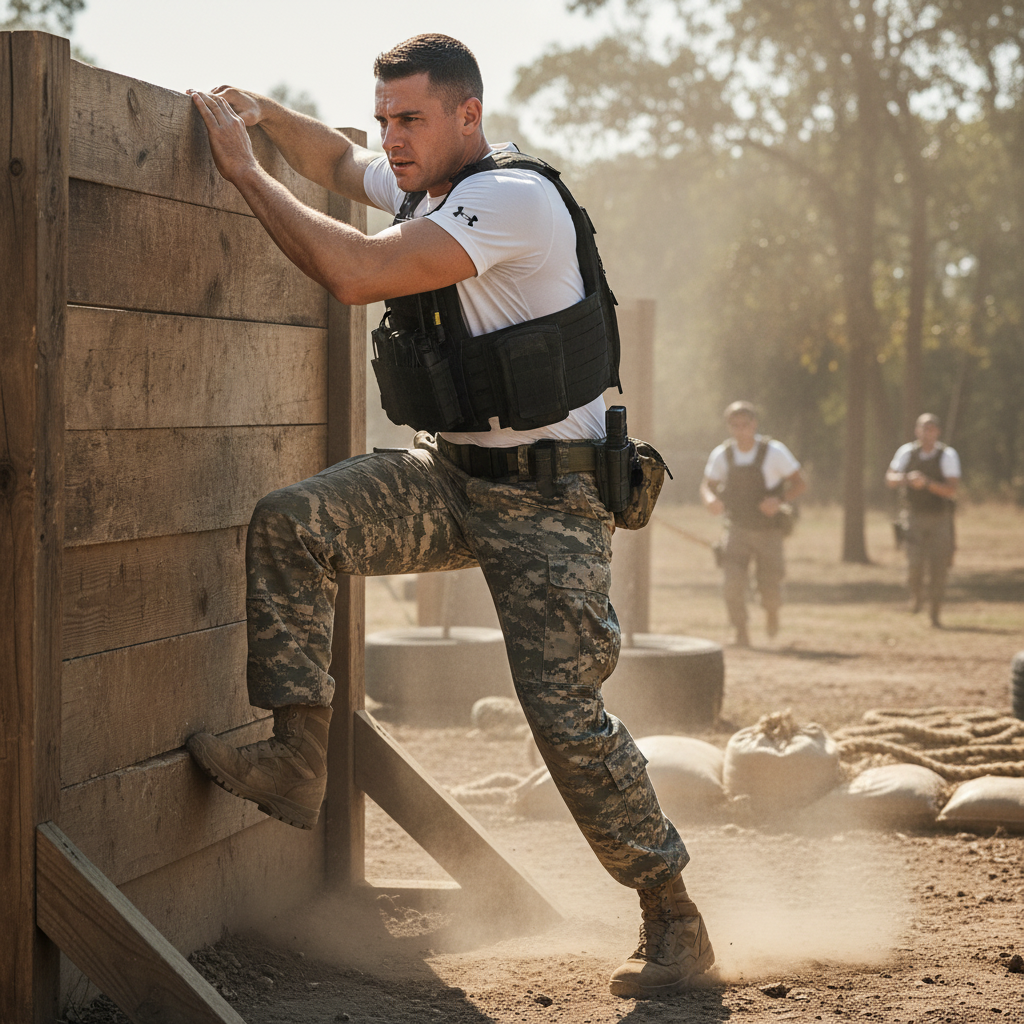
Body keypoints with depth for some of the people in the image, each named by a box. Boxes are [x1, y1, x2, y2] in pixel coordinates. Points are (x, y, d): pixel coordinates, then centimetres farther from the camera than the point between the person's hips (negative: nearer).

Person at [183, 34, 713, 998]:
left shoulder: (514, 198, -23)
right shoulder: (426, 186, 5)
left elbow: (354, 272, -31)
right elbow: (341, 163, 29)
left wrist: (243, 168, -22)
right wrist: (261, 110, 10)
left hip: (549, 495, -8)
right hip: (450, 475, 8)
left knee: (567, 717, -10)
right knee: (288, 523, -12)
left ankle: (674, 921, 5)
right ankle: (297, 757, -9)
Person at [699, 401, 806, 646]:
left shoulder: (774, 451, -13)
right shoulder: (721, 455, -6)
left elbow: (800, 483, -8)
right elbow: (707, 486, 5)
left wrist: (780, 500, -27)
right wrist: (710, 500, -20)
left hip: (768, 531, -1)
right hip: (737, 530, 1)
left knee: (770, 590, 1)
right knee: (733, 580, -19)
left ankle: (771, 612, 38)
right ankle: (741, 630, -1)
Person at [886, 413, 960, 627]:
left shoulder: (948, 455, -10)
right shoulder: (907, 452, -2)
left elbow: (952, 490, -17)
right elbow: (890, 478, -4)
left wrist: (927, 483, -31)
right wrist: (905, 478, -26)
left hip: (940, 519, -1)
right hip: (915, 517, 1)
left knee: (938, 566, -2)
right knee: (914, 563, -12)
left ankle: (935, 611, 15)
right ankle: (916, 594, 21)